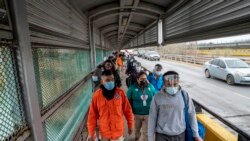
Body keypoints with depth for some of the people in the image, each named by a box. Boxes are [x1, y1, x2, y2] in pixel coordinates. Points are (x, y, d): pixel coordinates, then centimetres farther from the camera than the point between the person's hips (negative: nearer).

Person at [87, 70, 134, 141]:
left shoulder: (120, 92, -13)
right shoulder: (97, 95, -14)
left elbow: (128, 110, -3)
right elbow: (92, 115, -6)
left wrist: (130, 125, 3)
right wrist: (91, 133, -3)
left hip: (118, 131, 0)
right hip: (104, 132, 1)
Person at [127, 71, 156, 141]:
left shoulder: (151, 87, -5)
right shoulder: (132, 88, -11)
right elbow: (128, 101, -5)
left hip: (149, 114, 0)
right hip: (137, 114, 0)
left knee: (146, 132, 10)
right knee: (136, 129, 24)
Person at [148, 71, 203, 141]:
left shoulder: (184, 95, -10)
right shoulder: (158, 97, -14)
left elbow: (191, 114, 1)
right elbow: (152, 118, -6)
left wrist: (196, 134, 5)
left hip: (180, 135, 2)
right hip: (162, 135, -1)